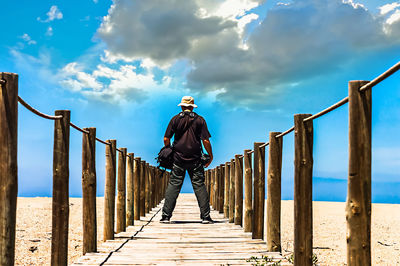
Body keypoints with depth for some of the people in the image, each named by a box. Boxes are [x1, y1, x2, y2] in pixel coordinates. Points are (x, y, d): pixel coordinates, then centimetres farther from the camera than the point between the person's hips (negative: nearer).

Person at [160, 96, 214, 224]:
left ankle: (166, 216, 2)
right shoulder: (199, 120, 2)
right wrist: (210, 156, 8)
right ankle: (205, 217, 1)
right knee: (199, 186, 3)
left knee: (173, 185, 4)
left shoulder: (175, 119, 3)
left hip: (178, 158, 1)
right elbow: (205, 140, -4)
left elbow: (166, 139, 0)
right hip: (195, 159, 0)